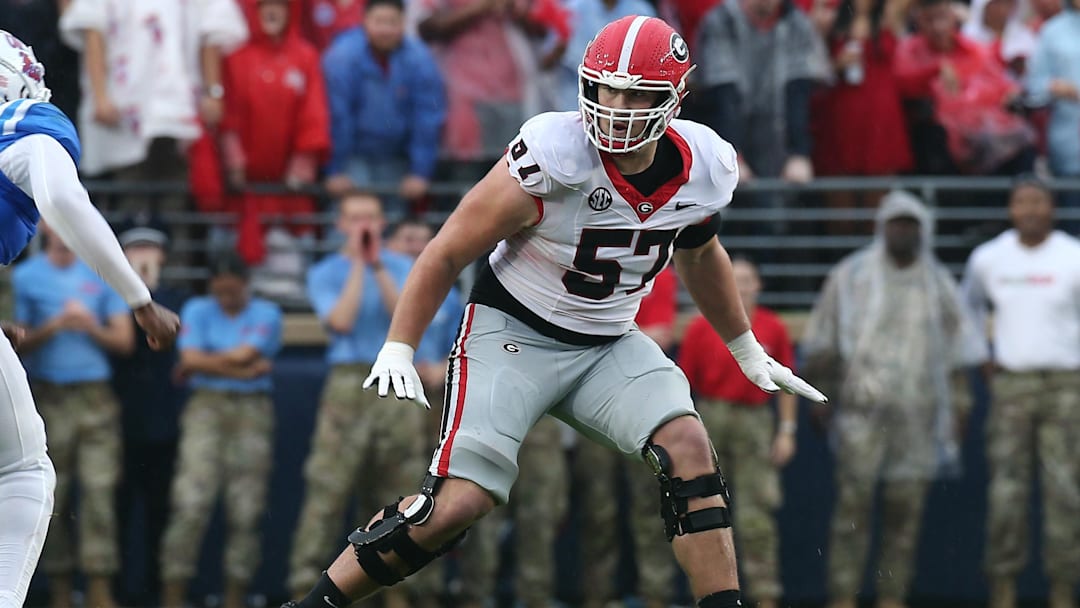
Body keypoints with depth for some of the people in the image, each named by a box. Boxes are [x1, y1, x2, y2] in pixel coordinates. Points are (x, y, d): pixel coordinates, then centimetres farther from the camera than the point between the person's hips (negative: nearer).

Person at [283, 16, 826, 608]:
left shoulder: (703, 169, -6)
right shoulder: (553, 157, -24)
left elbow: (699, 255, 18)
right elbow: (450, 250, -14)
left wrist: (749, 352, 28)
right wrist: (397, 349, -17)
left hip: (609, 346, 5)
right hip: (512, 332, -5)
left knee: (689, 449, -19)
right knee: (459, 503, -17)